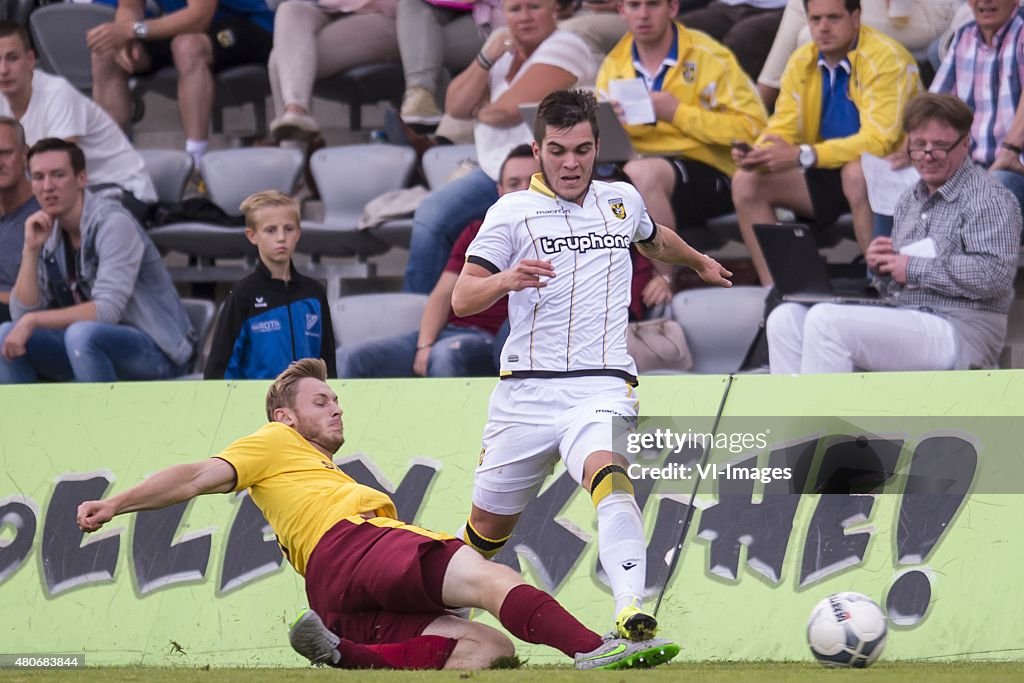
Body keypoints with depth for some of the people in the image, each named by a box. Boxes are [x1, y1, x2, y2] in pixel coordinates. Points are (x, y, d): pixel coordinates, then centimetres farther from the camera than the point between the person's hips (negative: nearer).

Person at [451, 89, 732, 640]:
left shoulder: (622, 200, 13)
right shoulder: (513, 212, 1)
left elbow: (655, 242, 39)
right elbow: (462, 299, -7)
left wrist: (700, 262, 57)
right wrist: (507, 279, -27)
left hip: (602, 385, 0)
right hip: (526, 389, 0)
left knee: (608, 475, -32)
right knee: (489, 526, 8)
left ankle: (632, 614, -51)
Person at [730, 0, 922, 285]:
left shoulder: (885, 58, -20)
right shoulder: (802, 62, 1)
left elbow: (878, 140, -30)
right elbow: (782, 130, 1)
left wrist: (802, 155, -38)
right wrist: (757, 155, -25)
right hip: (829, 175, 7)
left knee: (856, 173, -39)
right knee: (746, 183, -8)